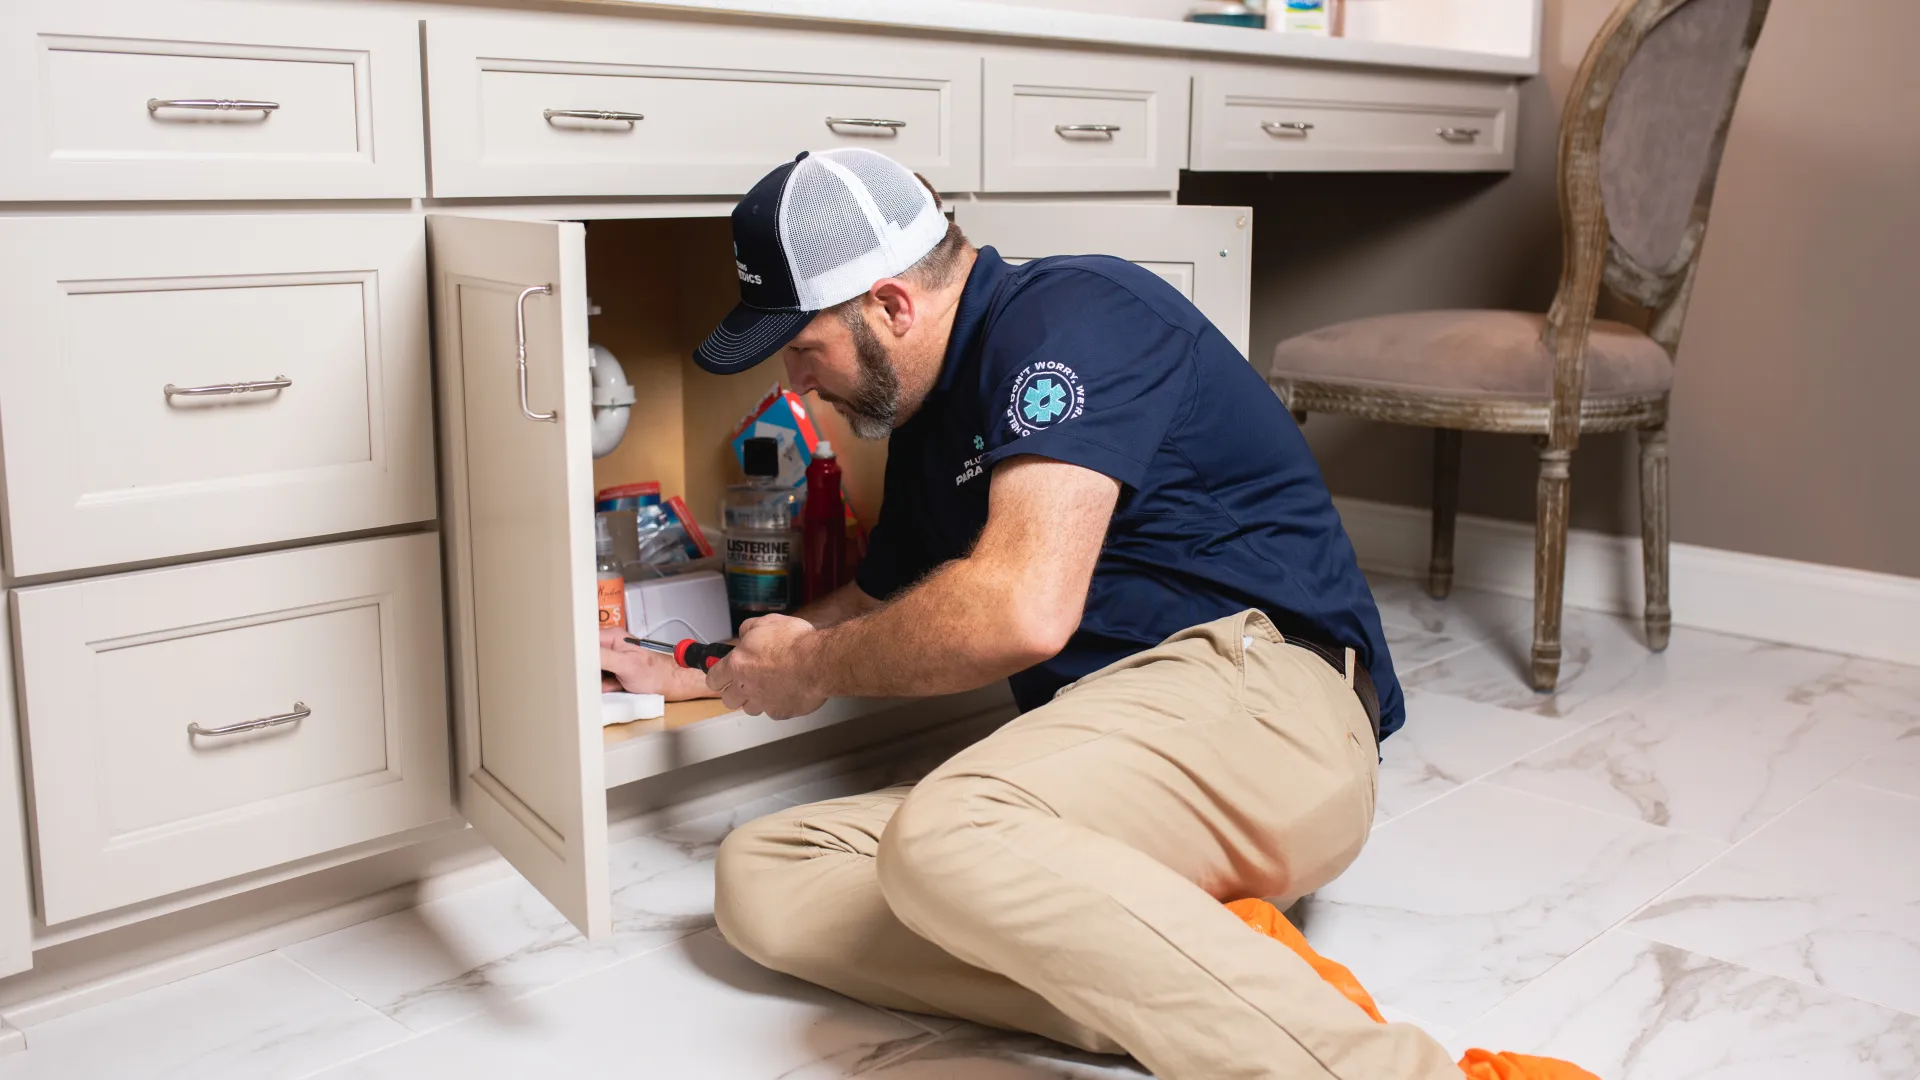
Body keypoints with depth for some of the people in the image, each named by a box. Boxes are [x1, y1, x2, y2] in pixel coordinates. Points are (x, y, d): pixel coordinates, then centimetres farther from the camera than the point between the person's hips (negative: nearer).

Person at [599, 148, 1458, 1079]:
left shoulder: (1069, 315, -9)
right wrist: (691, 677, 38)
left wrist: (813, 668, -4)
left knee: (946, 835, -36)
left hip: (1259, 695, -9)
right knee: (757, 878, -6)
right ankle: (1193, 992, -20)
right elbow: (879, 601, 38)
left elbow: (1022, 608, -22)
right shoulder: (930, 421, 20)